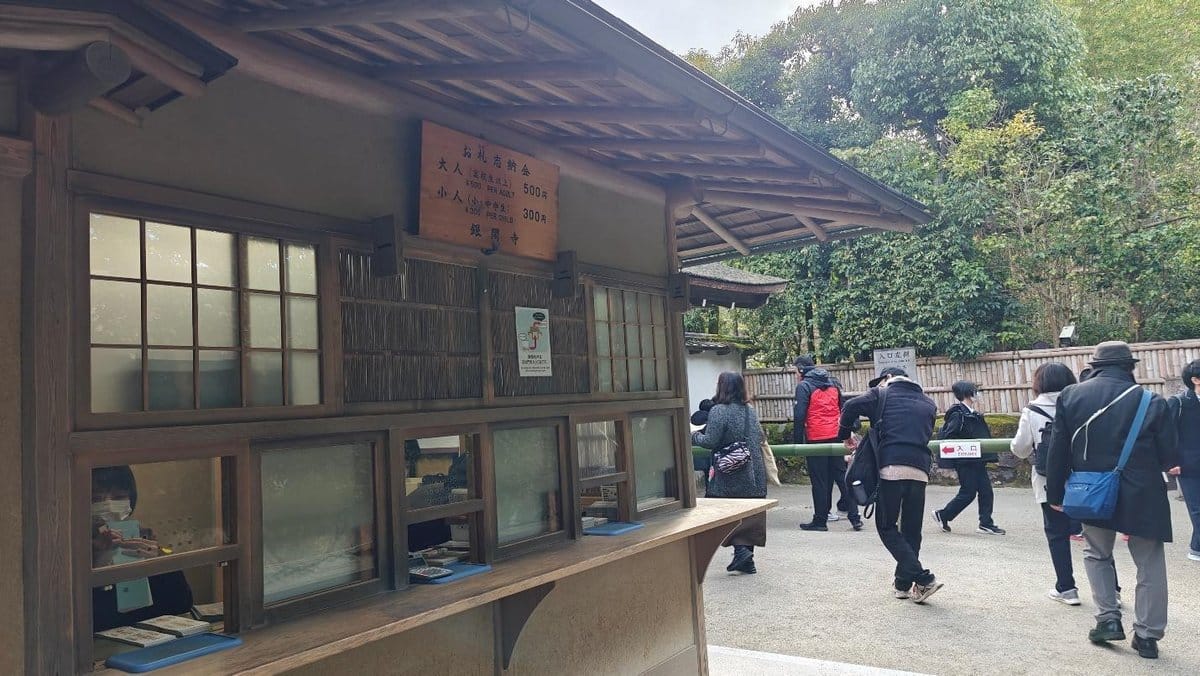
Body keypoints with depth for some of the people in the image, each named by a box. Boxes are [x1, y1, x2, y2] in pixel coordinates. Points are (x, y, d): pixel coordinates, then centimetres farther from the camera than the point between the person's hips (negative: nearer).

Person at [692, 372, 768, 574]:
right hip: (755, 474, 7)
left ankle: (741, 549, -9)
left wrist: (693, 436, 0)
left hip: (730, 476, -7)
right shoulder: (749, 410, 10)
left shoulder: (719, 411, -12)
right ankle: (747, 561, 17)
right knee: (750, 516, 12)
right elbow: (760, 438, 16)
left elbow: (710, 441, -16)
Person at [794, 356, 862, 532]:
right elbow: (844, 408, 17)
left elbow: (799, 416, -12)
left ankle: (820, 520, 5)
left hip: (816, 439, -6)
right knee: (842, 476, 9)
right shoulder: (833, 383, 15)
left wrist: (798, 441, -7)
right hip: (836, 437, 6)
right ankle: (855, 518, 7)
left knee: (819, 481, 1)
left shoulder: (803, 386, -6)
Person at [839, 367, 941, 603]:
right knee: (912, 530, 14)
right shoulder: (928, 403, 23)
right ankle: (903, 584, 20)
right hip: (920, 470, 5)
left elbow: (852, 406, -5)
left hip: (891, 467, -4)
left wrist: (846, 435, 10)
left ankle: (923, 578, -7)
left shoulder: (884, 394, 8)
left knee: (887, 526, 5)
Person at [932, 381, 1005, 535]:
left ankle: (986, 524, 13)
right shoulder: (957, 414, -15)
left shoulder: (973, 414, 13)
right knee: (968, 493, -3)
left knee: (986, 491, 6)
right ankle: (942, 515, 11)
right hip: (965, 461, -9)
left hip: (977, 460, 9)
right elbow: (946, 437, -20)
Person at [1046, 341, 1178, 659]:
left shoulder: (1071, 396, -4)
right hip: (1143, 498, -1)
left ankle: (1108, 619, 15)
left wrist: (1055, 494, 8)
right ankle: (1147, 635, 17)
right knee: (1150, 565, 13)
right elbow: (1170, 458, -5)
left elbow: (1057, 451, -1)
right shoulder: (1152, 402, -9)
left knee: (1097, 553, 22)